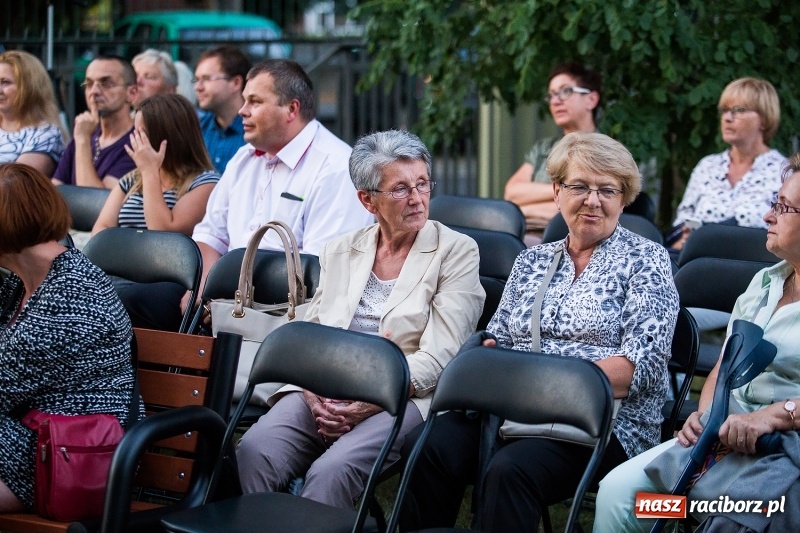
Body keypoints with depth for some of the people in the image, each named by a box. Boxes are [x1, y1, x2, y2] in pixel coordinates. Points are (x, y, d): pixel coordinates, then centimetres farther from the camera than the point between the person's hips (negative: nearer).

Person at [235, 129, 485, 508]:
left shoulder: (456, 252, 4)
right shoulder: (340, 251, 17)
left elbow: (437, 359, -5)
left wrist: (372, 400, -17)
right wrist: (313, 395, -10)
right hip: (324, 395, 4)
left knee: (331, 471, -32)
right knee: (255, 449, -26)